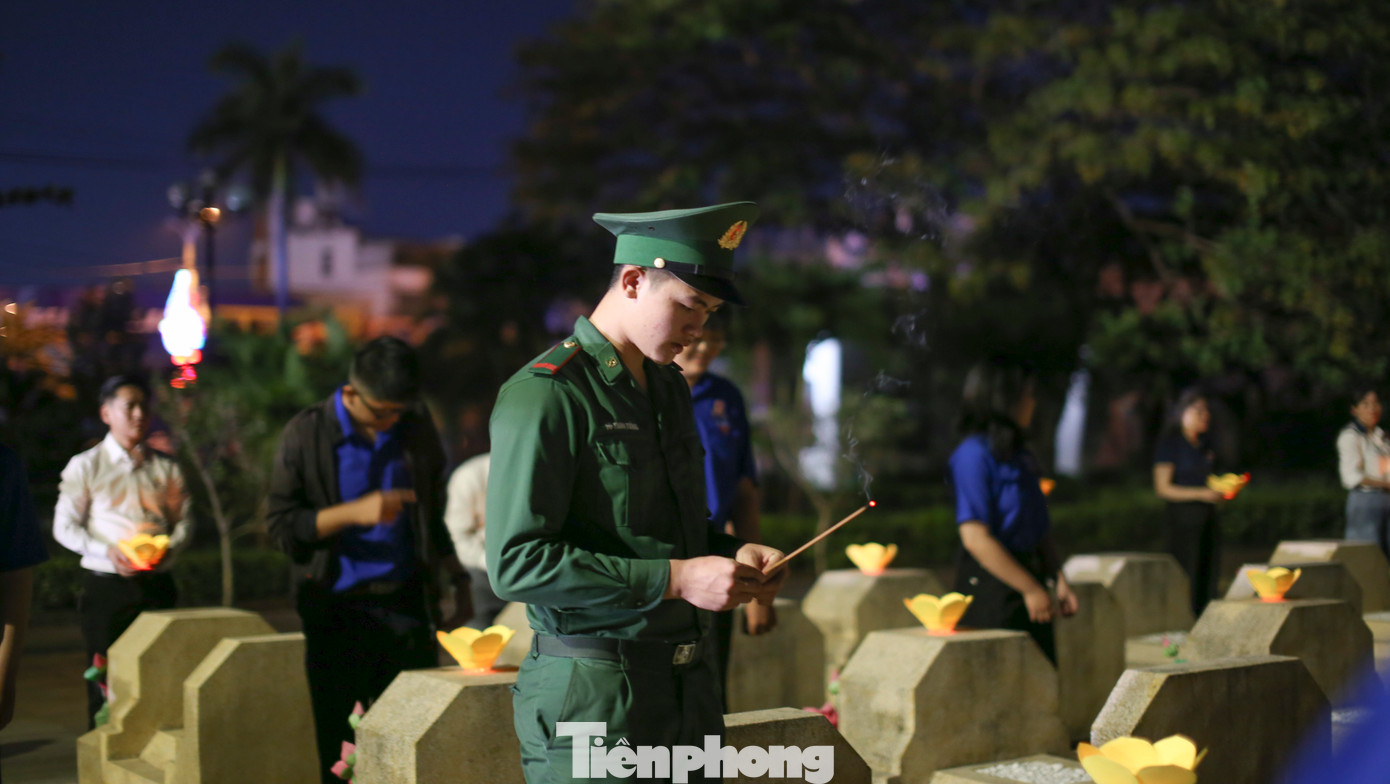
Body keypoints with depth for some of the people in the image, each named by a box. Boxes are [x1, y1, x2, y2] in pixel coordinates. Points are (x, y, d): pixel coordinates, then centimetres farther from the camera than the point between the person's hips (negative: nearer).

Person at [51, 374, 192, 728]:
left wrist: (167, 550, -11)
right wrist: (108, 553, -15)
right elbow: (64, 527, 0)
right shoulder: (86, 466, 2)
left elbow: (184, 521, 11)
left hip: (157, 583, 2)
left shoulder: (166, 468, 9)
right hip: (106, 583, -2)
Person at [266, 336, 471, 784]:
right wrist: (355, 512, -20)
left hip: (405, 602, 3)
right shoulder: (307, 435, -4)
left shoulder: (416, 432, 6)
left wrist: (458, 580, 15)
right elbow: (281, 527, -8)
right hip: (337, 609, -2)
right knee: (339, 737, 1)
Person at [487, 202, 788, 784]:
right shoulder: (545, 395, -14)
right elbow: (515, 562, -21)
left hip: (690, 692, 8)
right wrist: (674, 579, -22)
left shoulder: (669, 388, 14)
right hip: (594, 704, -8)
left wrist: (733, 555, 4)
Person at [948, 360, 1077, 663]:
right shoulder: (973, 455, -14)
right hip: (991, 586, -9)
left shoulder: (1020, 454, 14)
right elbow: (976, 538, -20)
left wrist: (1059, 580, 7)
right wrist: (1030, 589, -17)